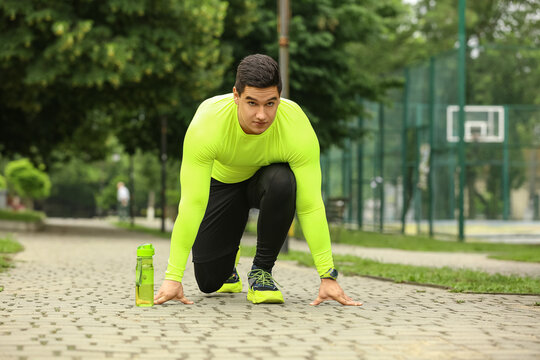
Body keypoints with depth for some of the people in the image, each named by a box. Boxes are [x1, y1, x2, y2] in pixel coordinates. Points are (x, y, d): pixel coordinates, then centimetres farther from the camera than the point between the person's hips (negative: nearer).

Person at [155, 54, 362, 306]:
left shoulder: (297, 127, -37)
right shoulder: (207, 123, -38)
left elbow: (310, 205, -33)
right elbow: (192, 203, -38)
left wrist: (328, 277, -35)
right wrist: (173, 277, -39)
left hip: (266, 177, 0)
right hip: (222, 180, 0)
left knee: (283, 182, -38)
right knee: (209, 280, -7)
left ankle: (262, 270, -14)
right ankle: (228, 259, 33)